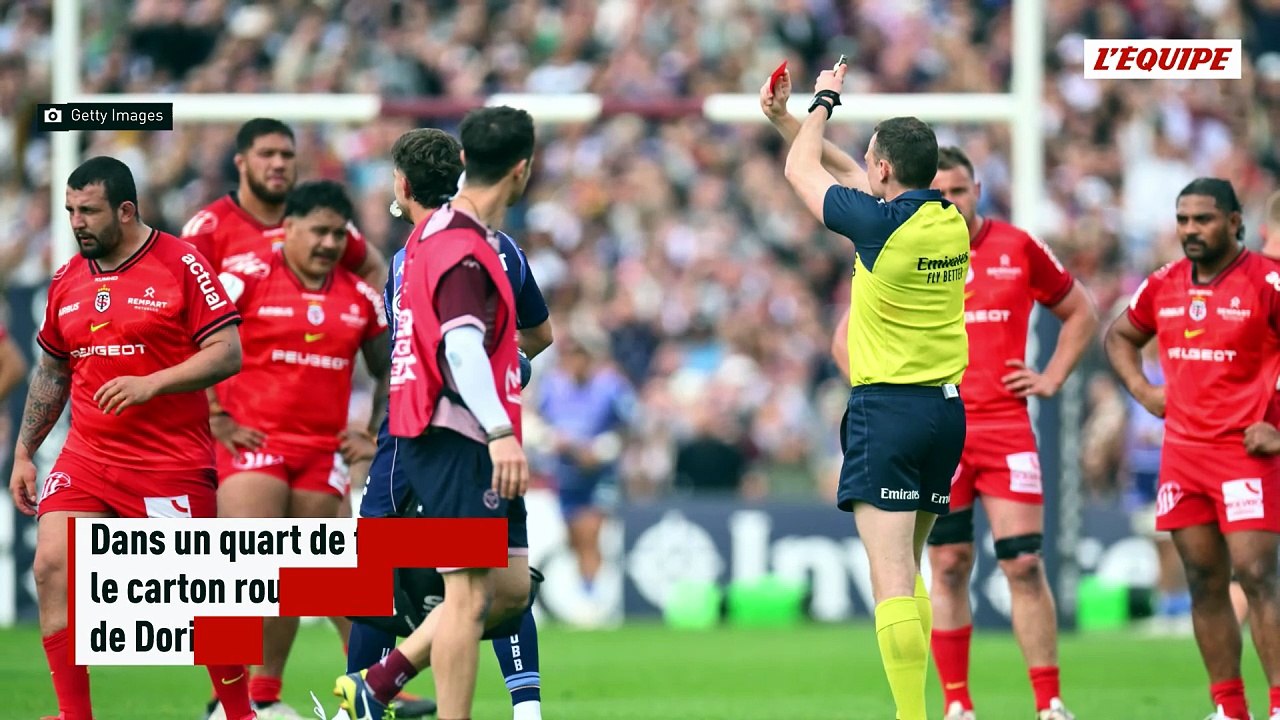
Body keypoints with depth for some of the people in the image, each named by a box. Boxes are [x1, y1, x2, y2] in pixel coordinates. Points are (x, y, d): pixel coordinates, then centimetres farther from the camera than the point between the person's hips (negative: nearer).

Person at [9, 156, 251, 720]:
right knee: (51, 568, -11)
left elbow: (227, 353, -11)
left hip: (172, 461, -5)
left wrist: (152, 384, -22)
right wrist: (24, 454, 18)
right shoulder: (67, 281, 10)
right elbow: (51, 372, 22)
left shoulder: (181, 265, -7)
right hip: (85, 458, 5)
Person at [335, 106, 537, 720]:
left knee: (511, 588, 12)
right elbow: (462, 344, -30)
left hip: (448, 439, 10)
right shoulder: (465, 249, -17)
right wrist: (500, 431, -39)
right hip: (458, 441, -10)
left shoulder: (435, 232, 15)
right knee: (469, 597, -9)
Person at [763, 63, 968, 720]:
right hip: (947, 409, 8)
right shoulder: (950, 221, 6)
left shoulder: (881, 223, -15)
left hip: (887, 409, -8)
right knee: (907, 571, 19)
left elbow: (801, 171, 2)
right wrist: (785, 118, 23)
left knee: (892, 578, -11)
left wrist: (824, 102, 18)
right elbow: (846, 175, 20)